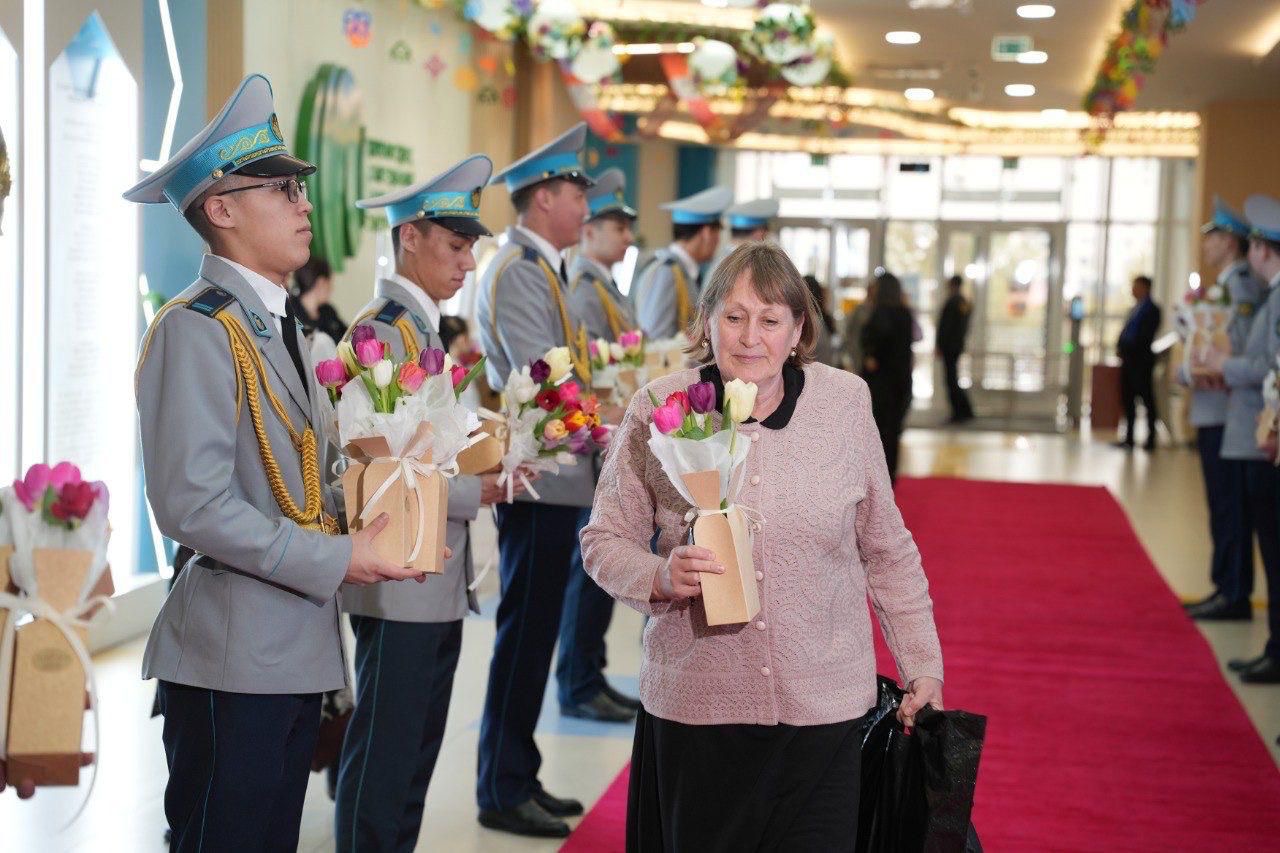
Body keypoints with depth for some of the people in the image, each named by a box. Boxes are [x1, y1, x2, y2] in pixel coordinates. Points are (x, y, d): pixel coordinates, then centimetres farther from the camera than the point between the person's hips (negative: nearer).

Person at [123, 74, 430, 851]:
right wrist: (334, 562, -17)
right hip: (232, 660, -9)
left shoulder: (280, 324, 16)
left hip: (298, 650, 9)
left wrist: (372, 521, 2)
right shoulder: (195, 330, -13)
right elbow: (193, 504, -21)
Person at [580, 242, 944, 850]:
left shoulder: (845, 402, 0)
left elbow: (886, 550, 9)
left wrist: (922, 667, 8)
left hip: (826, 707, 0)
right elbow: (604, 539, 4)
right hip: (697, 705, 0)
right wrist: (661, 577, -17)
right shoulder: (657, 410, -4)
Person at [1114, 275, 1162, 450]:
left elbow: (1145, 336, -15)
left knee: (1146, 399, -4)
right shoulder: (1136, 308, 19)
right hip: (1129, 360, 9)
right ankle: (1129, 438, 14)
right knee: (1127, 398, 9)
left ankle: (1151, 439, 0)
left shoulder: (1151, 309, -8)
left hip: (1140, 359, -9)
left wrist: (1127, 349, -17)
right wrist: (1120, 347, 3)